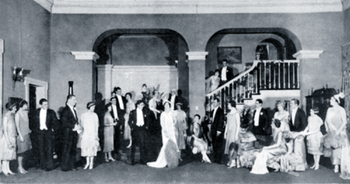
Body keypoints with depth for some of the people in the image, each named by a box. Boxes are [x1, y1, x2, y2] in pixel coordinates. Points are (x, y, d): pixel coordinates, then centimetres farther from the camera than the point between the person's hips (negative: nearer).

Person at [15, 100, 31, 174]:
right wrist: (20, 135, -15)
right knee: (21, 151, -2)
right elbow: (17, 125, -12)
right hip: (21, 134, -6)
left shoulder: (26, 112, 10)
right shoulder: (18, 114, -9)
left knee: (24, 151, 8)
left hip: (26, 134, 6)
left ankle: (21, 167, 16)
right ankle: (20, 167, 8)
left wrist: (29, 130, 11)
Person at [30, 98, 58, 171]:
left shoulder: (51, 112, 6)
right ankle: (43, 165, 11)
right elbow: (33, 122, 13)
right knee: (41, 149, 3)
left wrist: (52, 128, -6)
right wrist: (34, 129, 3)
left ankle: (49, 165, -4)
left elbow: (55, 121, 5)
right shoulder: (36, 112, 9)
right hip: (39, 132, 2)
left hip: (48, 132, -1)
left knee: (49, 148, -8)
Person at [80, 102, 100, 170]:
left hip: (92, 133, -1)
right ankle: (87, 162, 13)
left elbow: (96, 125, 4)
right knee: (86, 148, 2)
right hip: (86, 134, 1)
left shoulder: (95, 115, 4)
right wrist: (82, 133, 3)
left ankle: (91, 163, 8)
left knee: (92, 147, -1)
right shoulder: (83, 115, 4)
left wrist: (96, 134, 0)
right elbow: (81, 124, 9)